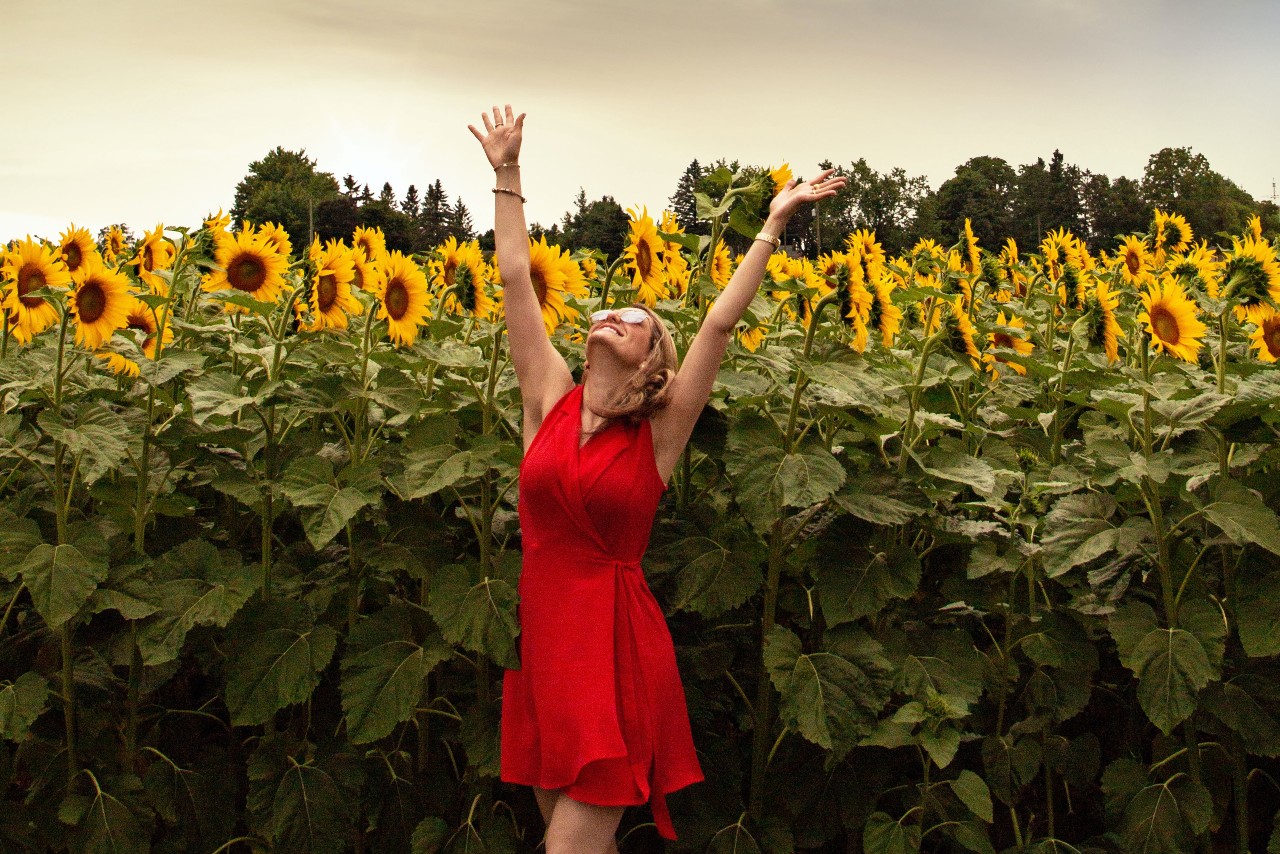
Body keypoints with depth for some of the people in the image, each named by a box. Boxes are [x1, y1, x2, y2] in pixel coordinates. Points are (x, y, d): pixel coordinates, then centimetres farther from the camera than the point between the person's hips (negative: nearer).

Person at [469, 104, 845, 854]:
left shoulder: (659, 432, -4)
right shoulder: (550, 400, 4)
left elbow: (722, 321, -11)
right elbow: (516, 281, 5)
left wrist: (774, 226, -11)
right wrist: (507, 175, 6)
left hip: (616, 649, -4)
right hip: (542, 637, 4)